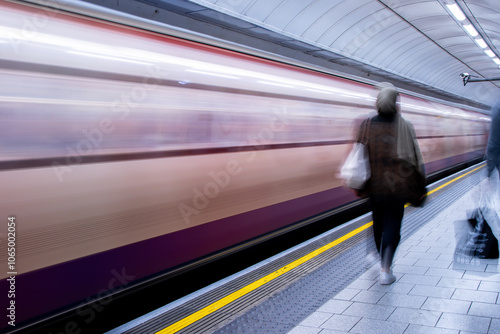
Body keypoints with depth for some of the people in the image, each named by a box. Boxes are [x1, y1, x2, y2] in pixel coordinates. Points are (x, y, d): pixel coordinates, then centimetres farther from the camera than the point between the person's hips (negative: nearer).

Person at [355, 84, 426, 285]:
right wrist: (420, 188, 3)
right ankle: (385, 270, -7)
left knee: (378, 223, 19)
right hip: (398, 185, -2)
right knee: (392, 225, 2)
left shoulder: (366, 126, -4)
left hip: (374, 184, 2)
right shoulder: (405, 127, -8)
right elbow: (415, 158, -5)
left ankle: (382, 262, 36)